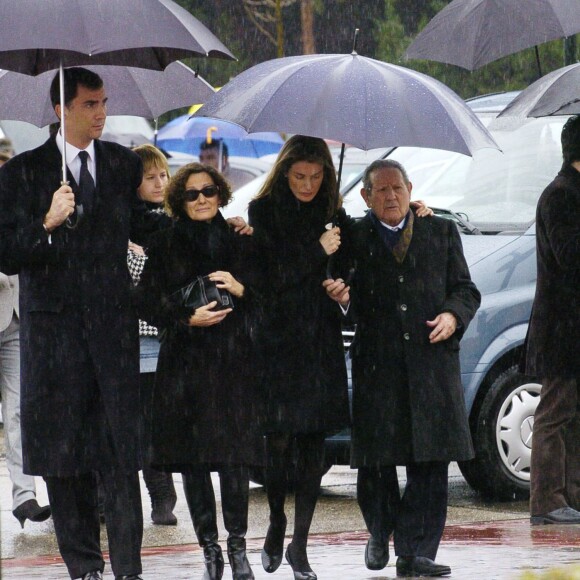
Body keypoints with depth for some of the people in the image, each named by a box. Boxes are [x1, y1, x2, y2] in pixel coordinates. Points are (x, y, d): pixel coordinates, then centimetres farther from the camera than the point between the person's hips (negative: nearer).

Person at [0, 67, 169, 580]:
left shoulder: (124, 165, 10)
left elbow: (140, 226, 25)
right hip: (54, 325, -1)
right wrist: (48, 224, -20)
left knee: (120, 448, -5)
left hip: (112, 323, 1)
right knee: (65, 452, 3)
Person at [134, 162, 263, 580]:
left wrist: (241, 289, -11)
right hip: (184, 361, 1)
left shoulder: (240, 243, 9)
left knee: (235, 457, -10)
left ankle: (238, 546, -2)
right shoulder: (165, 246, 8)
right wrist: (188, 319, -11)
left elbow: (264, 300, 8)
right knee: (192, 459, 0)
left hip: (233, 359, -1)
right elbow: (148, 303, 3)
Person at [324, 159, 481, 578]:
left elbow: (466, 290, 15)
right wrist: (340, 296, -14)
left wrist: (452, 315, -5)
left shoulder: (442, 232, 13)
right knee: (376, 459, 2)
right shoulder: (354, 239, 8)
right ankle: (380, 534, 27)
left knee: (431, 462, -3)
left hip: (432, 361, 1)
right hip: (377, 366, -1)